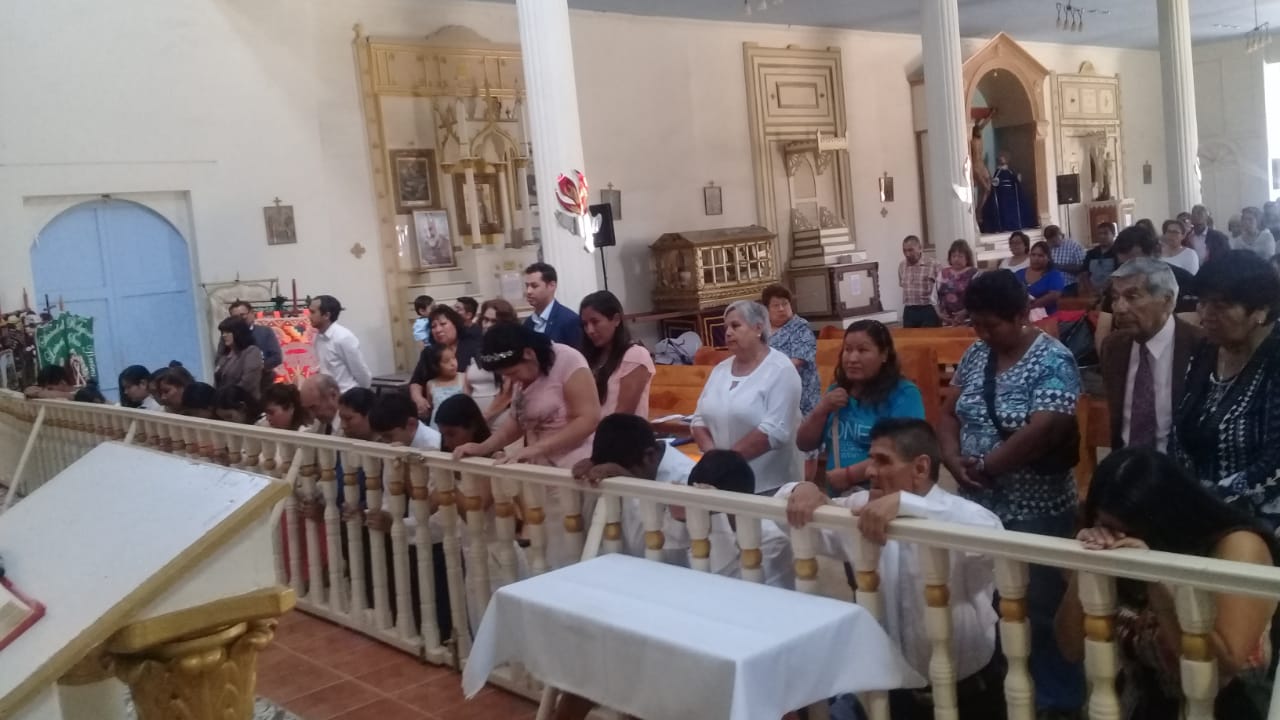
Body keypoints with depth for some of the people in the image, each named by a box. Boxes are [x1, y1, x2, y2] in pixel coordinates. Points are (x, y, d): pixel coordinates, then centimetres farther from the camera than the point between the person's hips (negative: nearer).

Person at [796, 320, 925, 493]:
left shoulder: (904, 394, -4)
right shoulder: (836, 391, 14)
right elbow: (804, 445, 14)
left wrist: (849, 475, -15)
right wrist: (822, 409, -1)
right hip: (838, 497, 4)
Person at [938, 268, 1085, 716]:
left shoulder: (1053, 362, -13)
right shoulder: (976, 355, 7)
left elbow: (1040, 433, -23)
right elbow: (949, 414, 9)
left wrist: (983, 465, -16)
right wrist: (954, 461, -9)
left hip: (1034, 512, -6)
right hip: (977, 506, 6)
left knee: (1039, 610, 5)